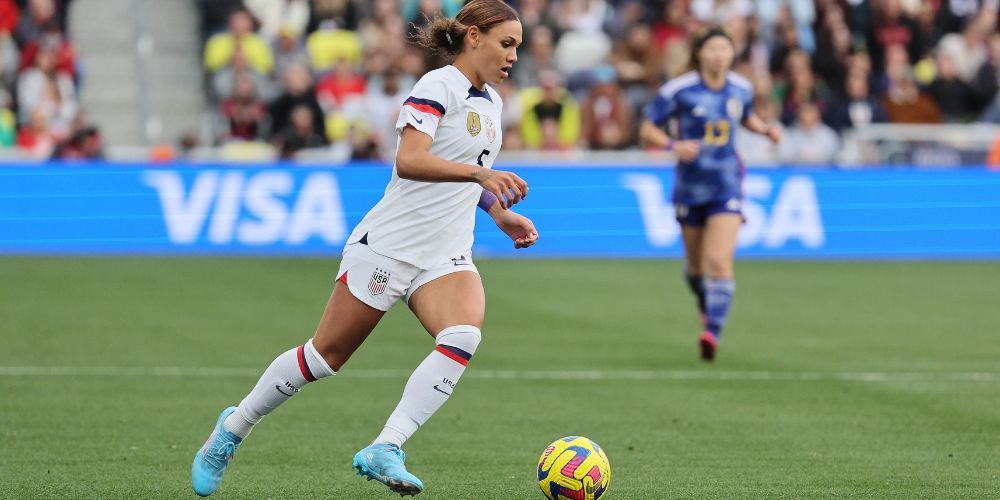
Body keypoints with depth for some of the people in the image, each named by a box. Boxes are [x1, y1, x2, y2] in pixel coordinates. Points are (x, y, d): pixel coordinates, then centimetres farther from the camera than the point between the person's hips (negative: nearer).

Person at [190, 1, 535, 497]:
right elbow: (409, 161, -28)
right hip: (387, 246, -7)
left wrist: (500, 213, 18)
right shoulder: (438, 85, -13)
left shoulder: (490, 102, 13)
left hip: (444, 257, 7)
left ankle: (384, 451, -25)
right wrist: (480, 172, -38)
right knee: (326, 355, 2)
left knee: (463, 336, -24)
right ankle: (233, 428, 25)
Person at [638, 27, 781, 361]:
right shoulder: (679, 90, -11)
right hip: (690, 188, 0)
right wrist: (673, 145, -25)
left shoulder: (742, 89, 0)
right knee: (695, 263, 14)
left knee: (719, 260, -17)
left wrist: (766, 129, 3)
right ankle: (706, 303, 48)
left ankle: (713, 332, -22)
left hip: (726, 187, 0)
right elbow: (647, 129, -7)